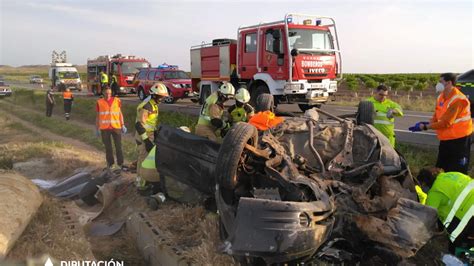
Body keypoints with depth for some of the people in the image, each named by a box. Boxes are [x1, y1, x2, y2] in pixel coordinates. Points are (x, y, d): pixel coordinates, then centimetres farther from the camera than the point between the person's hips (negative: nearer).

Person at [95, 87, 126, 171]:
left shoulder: (117, 101, 4)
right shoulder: (99, 102, 2)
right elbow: (98, 116, 8)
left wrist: (123, 125, 5)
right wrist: (97, 129, 6)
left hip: (116, 127, 0)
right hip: (104, 128, 0)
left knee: (118, 146, 1)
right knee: (108, 147, 8)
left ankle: (120, 164, 11)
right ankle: (111, 164, 19)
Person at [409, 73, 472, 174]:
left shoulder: (457, 99, -24)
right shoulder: (441, 96, 4)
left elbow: (446, 122, -26)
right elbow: (437, 115, 7)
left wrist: (425, 127, -23)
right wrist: (428, 124, -12)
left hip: (459, 138, -8)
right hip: (446, 138, 9)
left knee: (458, 170, 0)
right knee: (441, 167, 17)